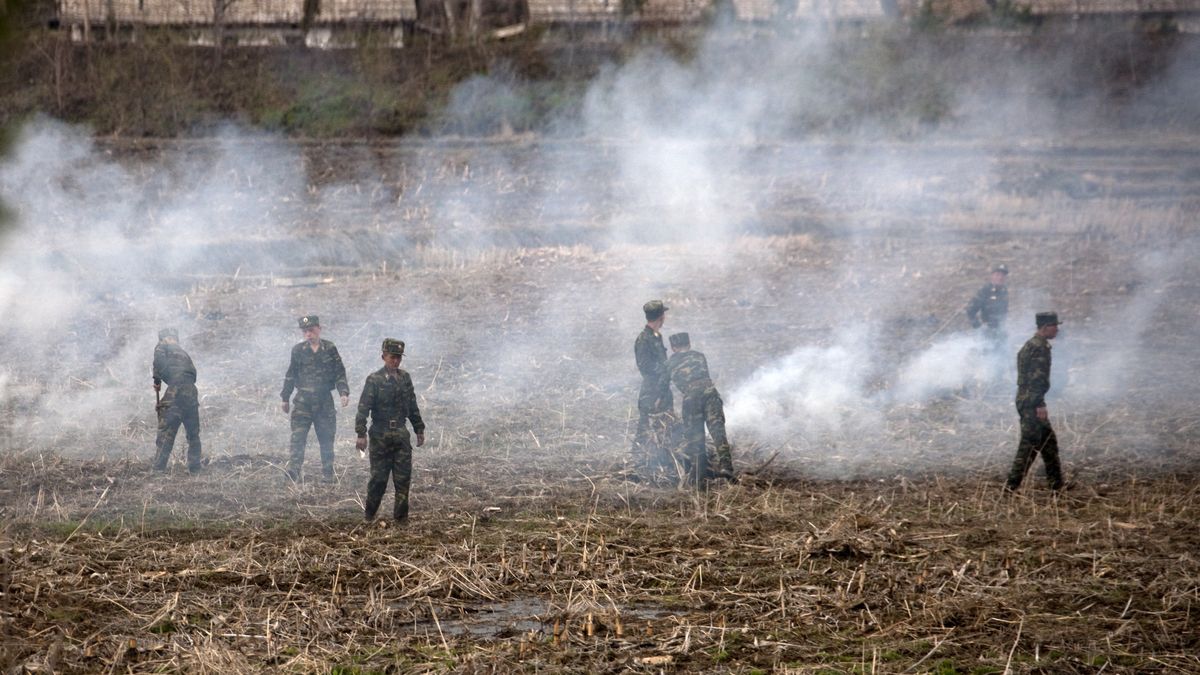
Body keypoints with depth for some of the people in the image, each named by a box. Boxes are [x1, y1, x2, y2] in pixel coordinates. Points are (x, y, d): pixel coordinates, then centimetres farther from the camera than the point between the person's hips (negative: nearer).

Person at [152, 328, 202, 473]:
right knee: (194, 435, 15)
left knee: (166, 434, -6)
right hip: (192, 392, 6)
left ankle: (158, 469, -13)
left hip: (175, 391, -6)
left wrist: (157, 380, 3)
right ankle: (195, 470, 16)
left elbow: (160, 362, -8)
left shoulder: (163, 346, 12)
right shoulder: (183, 353, 29)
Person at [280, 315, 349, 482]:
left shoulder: (330, 349, 3)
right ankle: (293, 469, -21)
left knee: (326, 437, 5)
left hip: (324, 400, 0)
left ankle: (327, 474, 13)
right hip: (303, 400, 0)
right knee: (298, 436, -13)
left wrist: (344, 393, -9)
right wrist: (285, 398, 14)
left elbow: (340, 373, 4)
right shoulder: (298, 350, 6)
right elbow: (290, 375, 12)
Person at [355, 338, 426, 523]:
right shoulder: (374, 380, -7)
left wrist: (419, 430, 17)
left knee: (403, 478, 1)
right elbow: (363, 408, -10)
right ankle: (369, 515, 16)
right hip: (380, 435, -4)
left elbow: (413, 407, 17)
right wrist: (361, 434, -17)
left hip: (401, 433, 4)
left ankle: (401, 516, 7)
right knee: (378, 478, 1)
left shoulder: (405, 378, 9)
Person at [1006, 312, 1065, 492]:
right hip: (1031, 401, -11)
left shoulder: (1031, 345, 17)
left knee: (1049, 440, 14)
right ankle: (1012, 485, -8)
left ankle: (1057, 484, 19)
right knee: (1029, 444, -8)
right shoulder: (1039, 347, -15)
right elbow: (1036, 377, -22)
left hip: (1025, 398, 11)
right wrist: (1040, 404, -24)